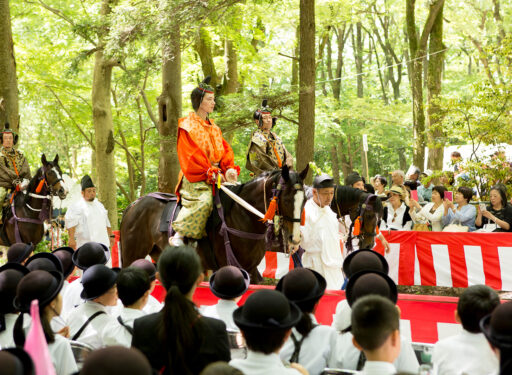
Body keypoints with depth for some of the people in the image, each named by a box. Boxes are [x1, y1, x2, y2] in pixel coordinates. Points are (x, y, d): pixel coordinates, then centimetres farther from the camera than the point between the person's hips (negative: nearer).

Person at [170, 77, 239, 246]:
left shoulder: (214, 127, 19)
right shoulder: (187, 126, -3)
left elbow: (225, 150, 13)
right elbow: (191, 157, -12)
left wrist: (230, 169, -7)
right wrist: (211, 174, -20)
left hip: (218, 175, 7)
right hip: (196, 179, -7)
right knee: (203, 201, -32)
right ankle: (178, 235, -26)